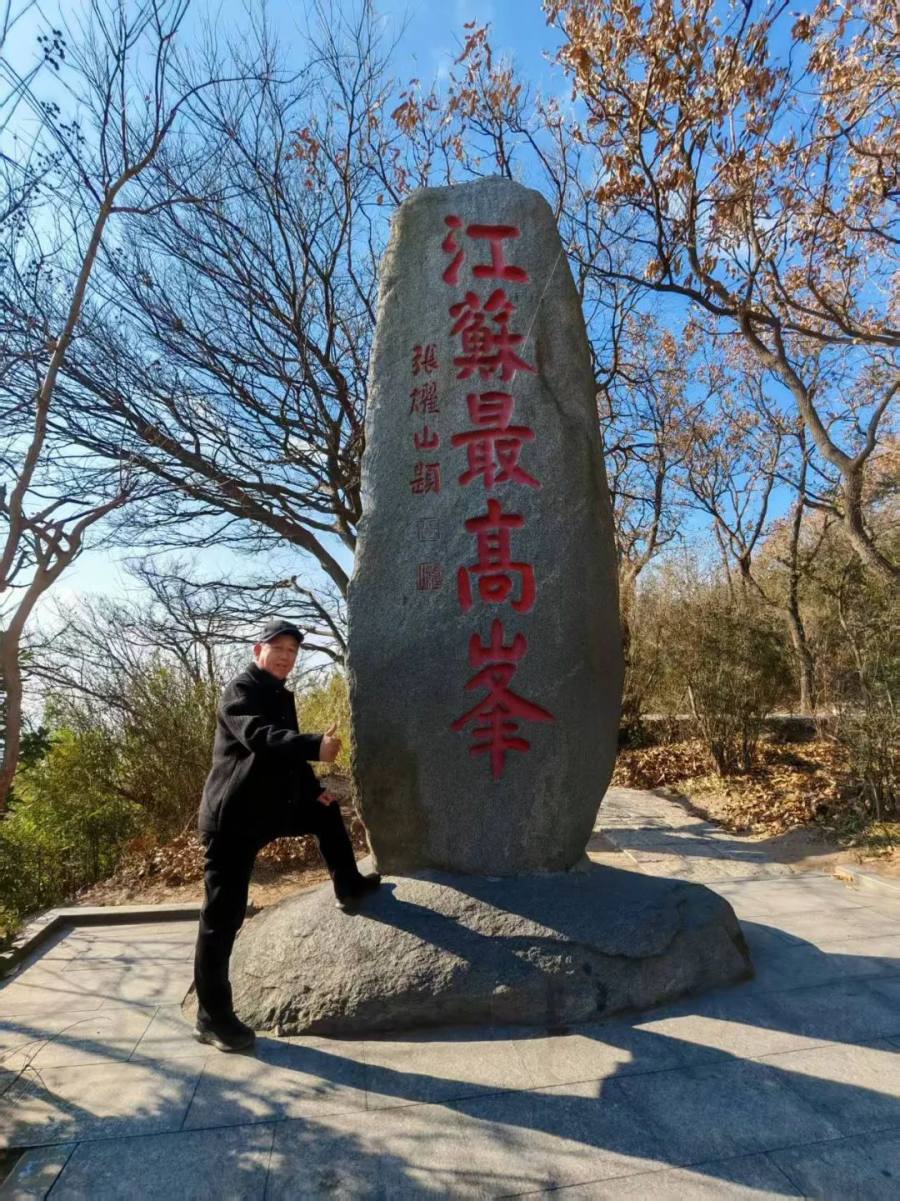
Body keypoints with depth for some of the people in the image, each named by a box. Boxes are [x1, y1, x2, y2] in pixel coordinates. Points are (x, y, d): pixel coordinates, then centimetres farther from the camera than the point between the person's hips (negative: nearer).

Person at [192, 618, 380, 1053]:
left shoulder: (282, 697, 13)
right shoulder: (240, 690, -16)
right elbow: (258, 736, -36)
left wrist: (313, 787, 10)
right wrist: (316, 745, -49)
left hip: (271, 808, 9)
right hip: (232, 818, -9)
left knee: (326, 809, 22)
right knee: (223, 916, -2)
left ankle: (348, 888, 40)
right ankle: (212, 1018, 12)